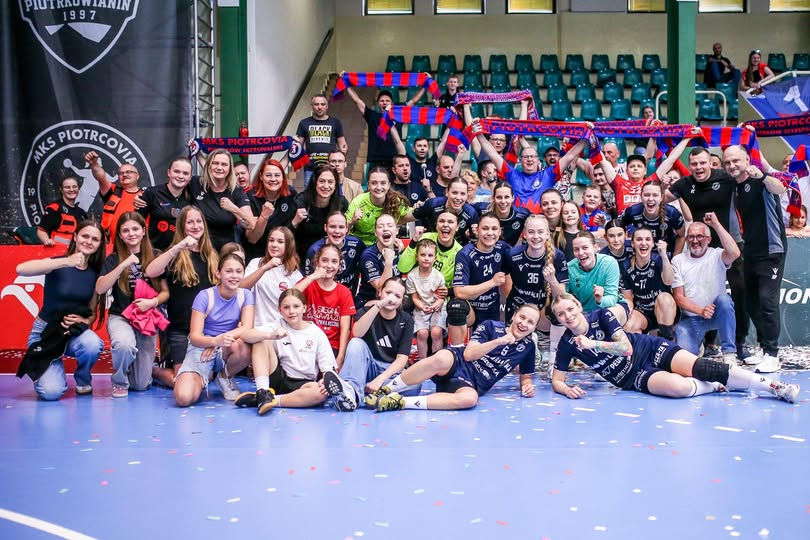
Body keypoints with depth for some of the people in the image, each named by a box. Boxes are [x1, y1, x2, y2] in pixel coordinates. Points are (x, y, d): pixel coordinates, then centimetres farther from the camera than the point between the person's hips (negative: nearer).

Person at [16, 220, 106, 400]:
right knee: (51, 392, -23)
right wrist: (65, 262, -43)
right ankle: (46, 372, 15)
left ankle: (83, 380, -2)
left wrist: (83, 321, -19)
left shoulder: (96, 273, -1)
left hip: (75, 331, 3)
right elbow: (21, 269, -34)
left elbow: (93, 312, 6)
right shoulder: (57, 263, -13)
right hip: (45, 331, -3)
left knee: (93, 344, -35)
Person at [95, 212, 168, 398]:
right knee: (124, 345, -39)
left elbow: (165, 292, 5)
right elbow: (100, 289, -13)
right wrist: (123, 265, -21)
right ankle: (119, 381, -6)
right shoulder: (113, 259, 2)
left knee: (141, 384, 0)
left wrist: (153, 302, -16)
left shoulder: (155, 257, 4)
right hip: (120, 316, -1)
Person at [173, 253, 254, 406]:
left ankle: (224, 377, -1)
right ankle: (203, 378, 12)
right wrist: (216, 341, -37)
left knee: (243, 348, -37)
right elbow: (194, 337, -16)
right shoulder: (204, 296, -11)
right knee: (183, 398, -27)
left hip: (226, 350, 2)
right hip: (202, 348, -2)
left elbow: (246, 328, -14)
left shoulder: (246, 295, -3)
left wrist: (223, 339, -29)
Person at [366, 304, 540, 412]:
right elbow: (468, 354, -8)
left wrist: (527, 385, 1)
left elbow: (525, 376, 24)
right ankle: (385, 390, -25)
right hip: (456, 363, -2)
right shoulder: (491, 326, 3)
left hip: (472, 385, 2)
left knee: (470, 398, -40)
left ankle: (400, 402, -33)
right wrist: (499, 341, -13)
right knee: (441, 359, -42)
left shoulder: (528, 346, 11)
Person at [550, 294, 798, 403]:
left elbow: (627, 347, -17)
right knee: (680, 387, -31)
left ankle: (774, 385, -12)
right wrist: (567, 390, -28)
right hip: (634, 377, 0)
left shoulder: (601, 315, -12)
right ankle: (713, 387, 2)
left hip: (652, 349, 0)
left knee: (702, 368, -21)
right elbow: (556, 380, -5)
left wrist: (592, 343, -26)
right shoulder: (567, 343, -9)